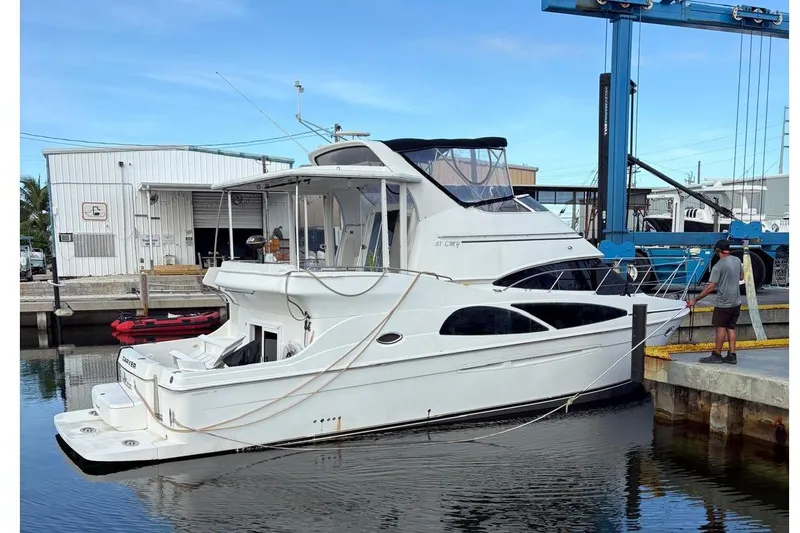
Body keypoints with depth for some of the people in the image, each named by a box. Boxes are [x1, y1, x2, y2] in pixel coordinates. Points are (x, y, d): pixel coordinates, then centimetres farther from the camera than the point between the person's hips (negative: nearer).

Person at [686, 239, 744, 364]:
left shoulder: (718, 266, -18)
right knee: (731, 328, 12)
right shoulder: (737, 260, 4)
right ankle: (731, 356, 14)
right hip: (736, 302, 7)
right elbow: (741, 277, 20)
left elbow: (710, 287, -21)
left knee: (720, 328, 2)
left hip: (723, 303, -7)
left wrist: (695, 300, -17)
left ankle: (717, 355, 8)